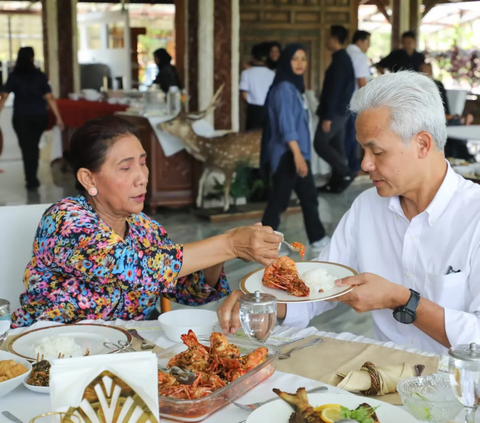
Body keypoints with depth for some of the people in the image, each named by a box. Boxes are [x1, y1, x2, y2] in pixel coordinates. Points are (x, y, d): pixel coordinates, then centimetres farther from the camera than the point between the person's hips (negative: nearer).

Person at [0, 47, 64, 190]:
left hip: (21, 117, -2)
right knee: (33, 146, 17)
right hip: (39, 116, 2)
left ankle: (31, 181, 3)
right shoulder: (40, 76, -2)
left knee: (27, 148, 5)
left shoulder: (14, 76, -4)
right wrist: (58, 118, -5)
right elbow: (50, 98, -7)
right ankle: (32, 178, 24)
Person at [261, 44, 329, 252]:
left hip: (297, 152, 10)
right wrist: (297, 154, -28)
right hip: (287, 154, -10)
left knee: (309, 197, 14)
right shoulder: (284, 88, -15)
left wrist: (300, 154, 19)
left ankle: (317, 238, 24)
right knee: (278, 200, -3)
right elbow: (286, 125, -23)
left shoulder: (293, 86, 15)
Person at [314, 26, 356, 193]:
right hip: (340, 110, 10)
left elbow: (334, 90, -23)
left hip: (335, 111, -10)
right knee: (336, 145, 11)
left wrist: (327, 116, -23)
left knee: (320, 143, -6)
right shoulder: (343, 58, 13)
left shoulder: (339, 60, -18)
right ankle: (337, 181, 15)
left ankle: (345, 173, -5)